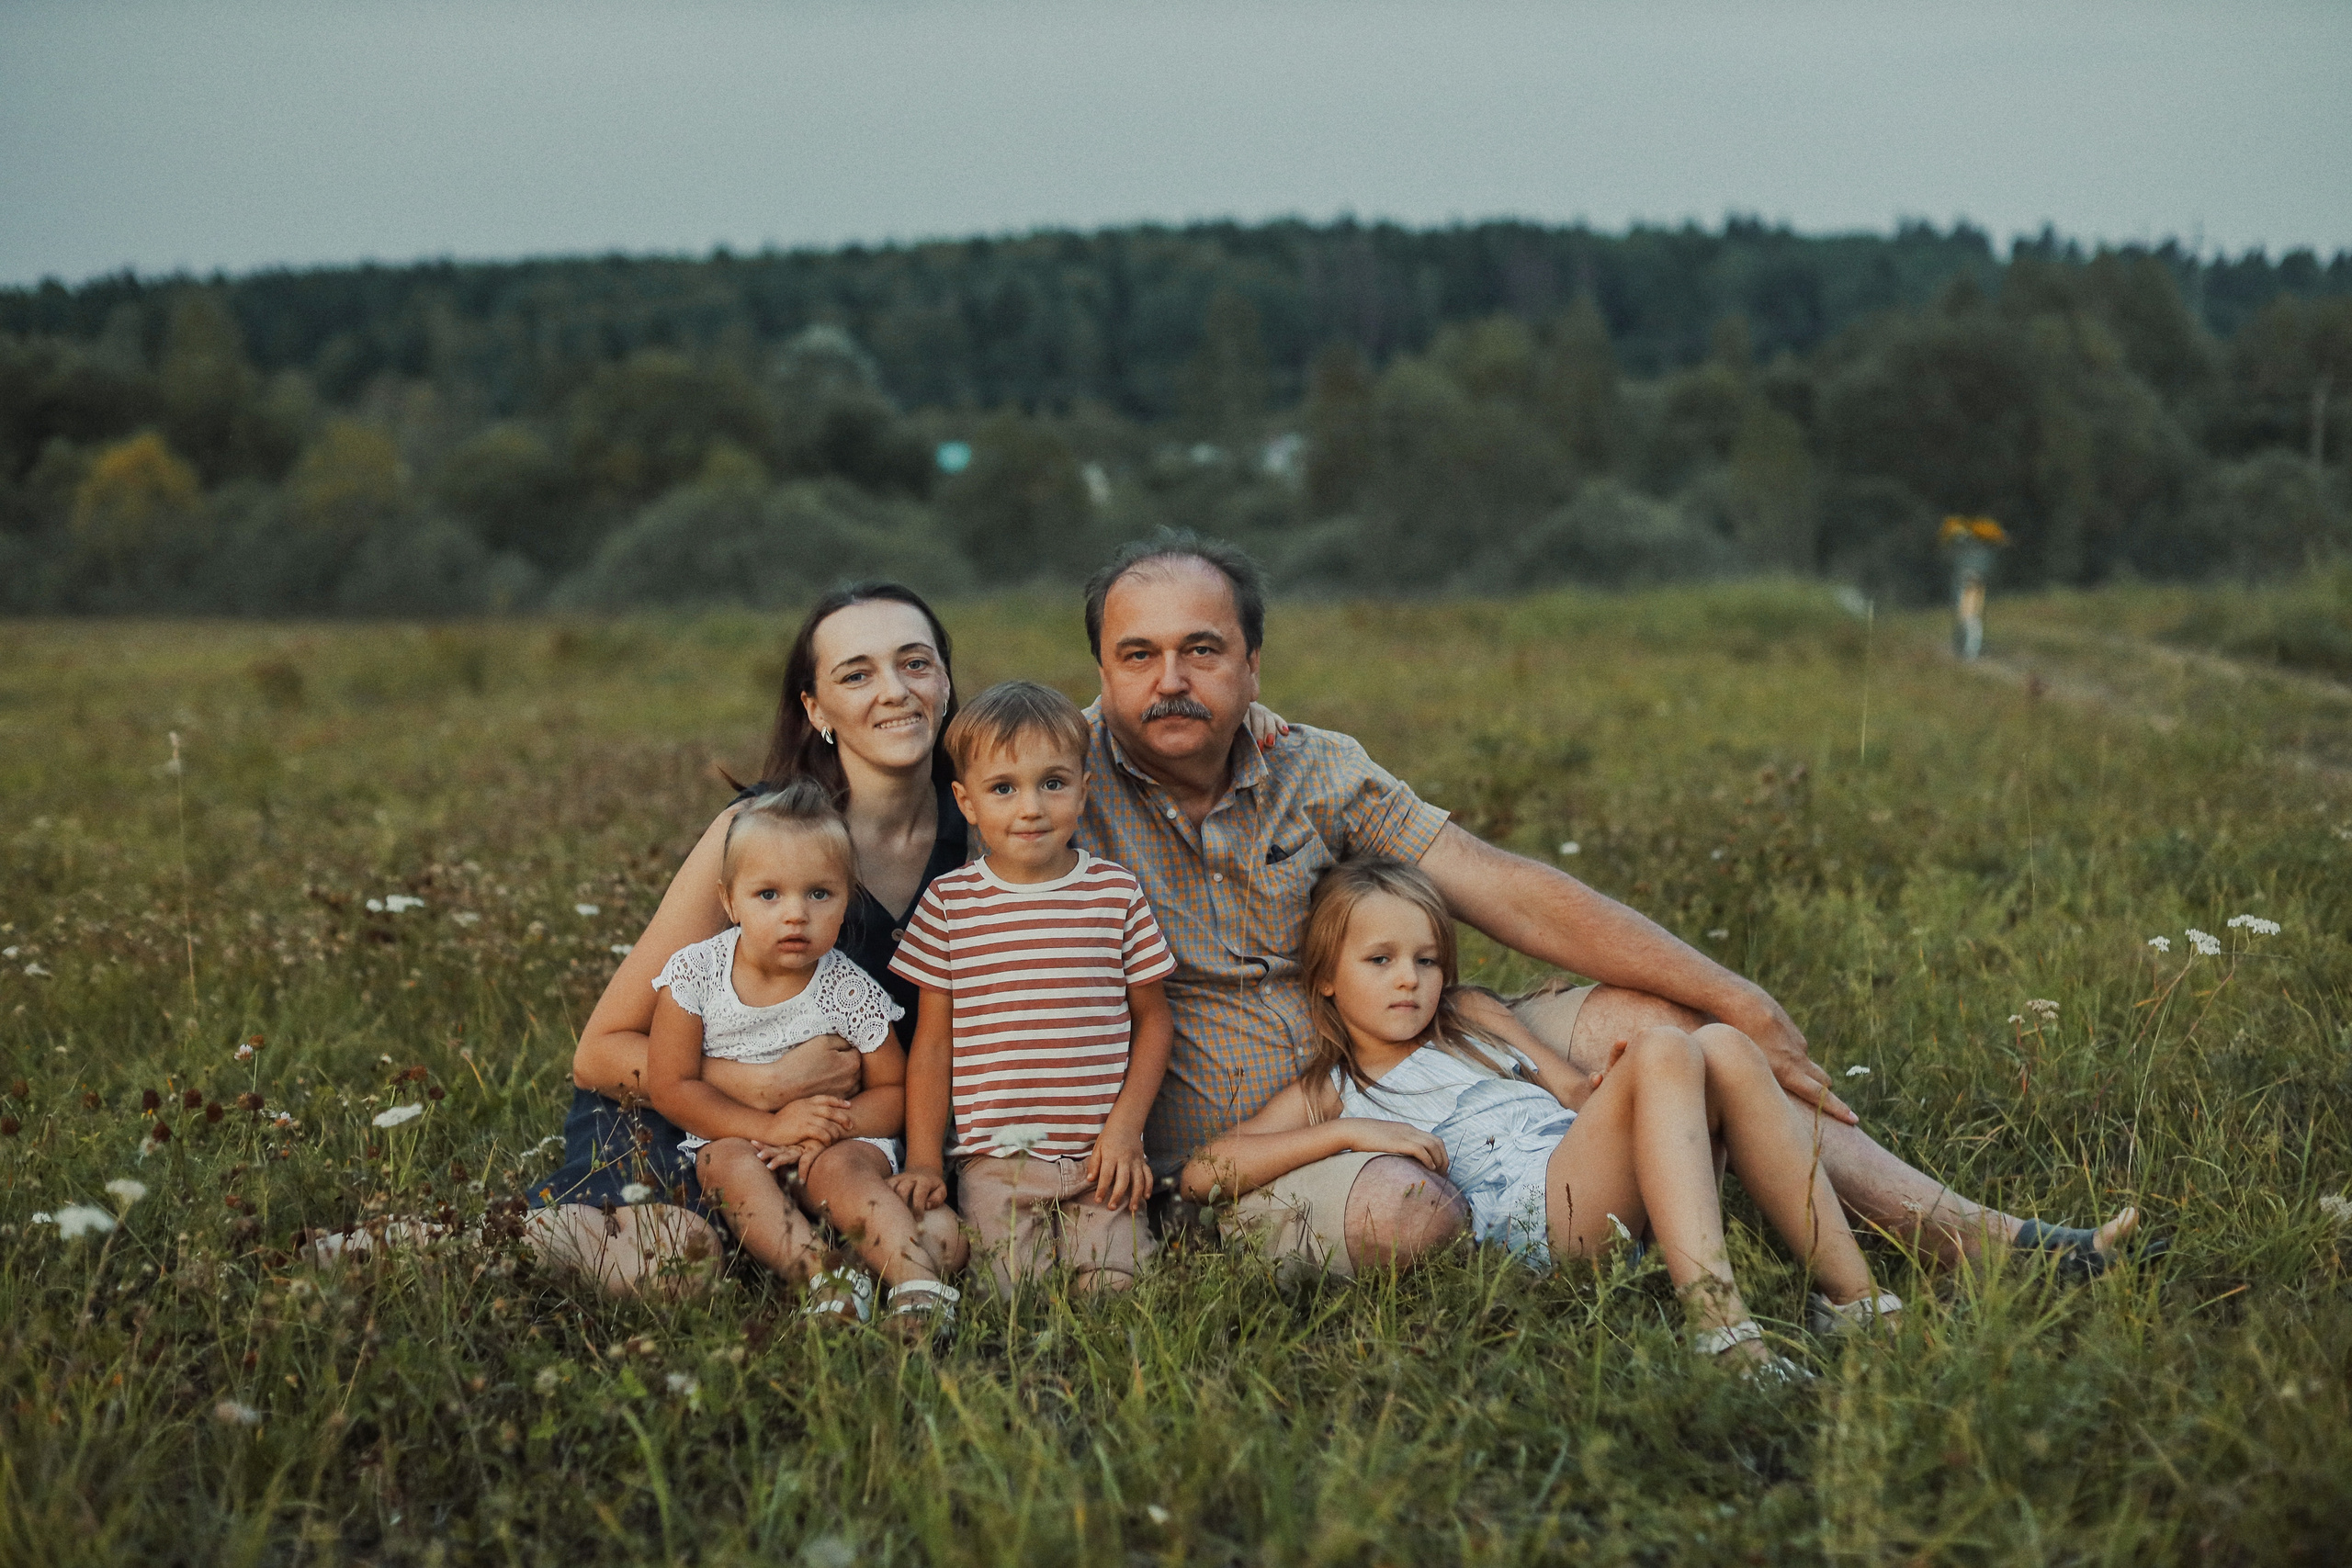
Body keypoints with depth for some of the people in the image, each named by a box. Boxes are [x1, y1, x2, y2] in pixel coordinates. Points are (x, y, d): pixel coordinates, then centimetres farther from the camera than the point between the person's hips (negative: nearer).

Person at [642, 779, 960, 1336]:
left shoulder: (850, 993, -8)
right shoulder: (694, 973, -8)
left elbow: (893, 1092, -1)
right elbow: (670, 1086, -9)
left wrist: (826, 1133, -22)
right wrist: (771, 1127, -20)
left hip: (831, 1142, -1)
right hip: (729, 1135, 1)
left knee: (845, 1168, -32)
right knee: (732, 1164, -32)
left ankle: (918, 1283, -45)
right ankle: (820, 1272, -45)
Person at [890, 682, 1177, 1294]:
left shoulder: (1117, 893, 3)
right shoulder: (950, 902, 2)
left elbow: (1152, 1020, 9)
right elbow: (932, 1045, 6)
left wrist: (1123, 1130, -2)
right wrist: (923, 1160, 1)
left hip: (1099, 1156, 1)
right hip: (993, 1160, -1)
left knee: (1114, 1285, -12)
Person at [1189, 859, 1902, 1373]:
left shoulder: (1475, 1022, 29)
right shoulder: (1328, 1093, 14)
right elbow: (1202, 1173, 1)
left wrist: (1608, 1086, 2)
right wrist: (1349, 1132, -8)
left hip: (1602, 1196, 6)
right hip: (1524, 1220, -6)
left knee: (1722, 1047, -18)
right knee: (1664, 1050, -26)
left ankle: (1853, 1300, -22)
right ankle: (1717, 1325, -44)